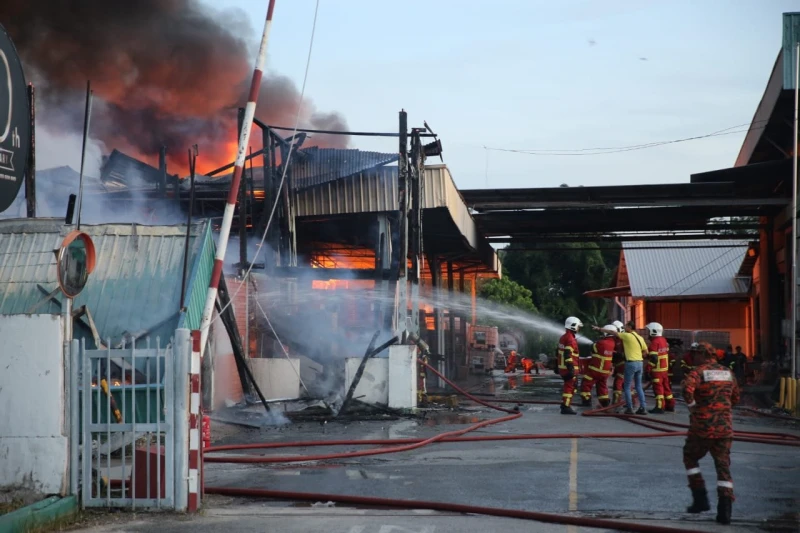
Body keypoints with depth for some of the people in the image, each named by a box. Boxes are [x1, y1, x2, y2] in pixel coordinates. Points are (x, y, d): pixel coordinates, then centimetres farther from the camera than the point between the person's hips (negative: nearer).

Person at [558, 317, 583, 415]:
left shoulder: (563, 338, 16)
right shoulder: (570, 339, -17)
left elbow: (560, 352, 22)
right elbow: (568, 355, -24)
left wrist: (558, 367, 28)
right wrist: (571, 369, -26)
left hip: (562, 367, 10)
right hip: (568, 368, -10)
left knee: (568, 386, 19)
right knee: (569, 386, -6)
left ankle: (565, 404, 26)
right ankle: (566, 407, -6)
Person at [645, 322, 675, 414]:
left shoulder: (654, 342, -17)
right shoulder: (663, 340, 11)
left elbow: (653, 357, -22)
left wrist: (650, 368, -18)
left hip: (657, 369, -9)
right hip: (665, 368, 9)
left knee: (658, 387, -5)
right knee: (666, 386, 16)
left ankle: (660, 407, -5)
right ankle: (670, 405, 22)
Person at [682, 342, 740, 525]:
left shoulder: (699, 371, -7)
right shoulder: (727, 372, 11)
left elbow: (688, 388, -27)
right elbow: (735, 398, 20)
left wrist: (692, 407, -12)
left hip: (702, 427, -4)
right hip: (725, 427, 4)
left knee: (690, 457, 17)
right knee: (723, 465, 5)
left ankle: (700, 498, 11)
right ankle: (724, 509, -5)